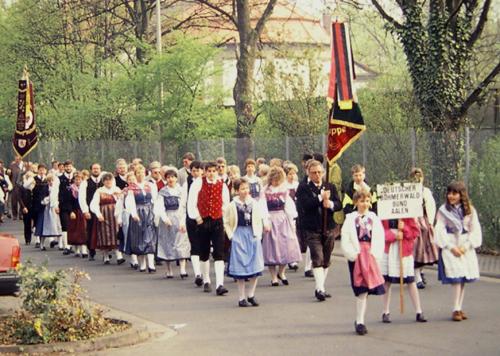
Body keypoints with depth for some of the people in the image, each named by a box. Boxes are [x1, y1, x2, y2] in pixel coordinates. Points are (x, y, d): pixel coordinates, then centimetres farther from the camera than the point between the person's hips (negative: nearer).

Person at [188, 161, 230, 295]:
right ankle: (206, 282, 27)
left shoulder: (222, 185, 3)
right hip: (203, 222, 0)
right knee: (204, 254, 11)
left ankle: (219, 285, -14)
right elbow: (191, 202, -2)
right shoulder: (198, 184, -3)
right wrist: (197, 217, -5)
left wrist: (225, 218, 6)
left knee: (219, 254, -9)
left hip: (218, 221, 0)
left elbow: (226, 204, 13)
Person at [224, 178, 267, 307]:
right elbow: (226, 223, 4)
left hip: (253, 236, 3)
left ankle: (251, 295, 12)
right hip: (239, 236, -3)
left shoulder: (254, 204, 3)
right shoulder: (232, 205, -3)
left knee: (255, 266, 0)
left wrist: (258, 234, 2)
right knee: (240, 267, -1)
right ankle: (241, 297, 6)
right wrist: (231, 236, -3)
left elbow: (259, 221, 11)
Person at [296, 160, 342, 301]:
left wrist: (330, 204, -16)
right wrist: (321, 198, -18)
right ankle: (320, 289, -17)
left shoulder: (330, 187, 12)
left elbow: (339, 204, 4)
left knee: (326, 261, 10)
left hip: (328, 228, 5)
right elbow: (304, 205, -17)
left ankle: (320, 288, 19)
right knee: (317, 259, -14)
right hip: (312, 230, -5)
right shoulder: (303, 188, -1)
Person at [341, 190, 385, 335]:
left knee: (364, 291, -1)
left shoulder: (374, 218, 8)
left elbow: (380, 238, 5)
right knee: (361, 291, -5)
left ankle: (359, 321, 7)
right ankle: (360, 321, 1)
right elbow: (345, 240, -1)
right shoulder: (350, 219, 2)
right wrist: (353, 255, -9)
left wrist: (375, 255, -5)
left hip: (370, 257, 2)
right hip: (356, 257, -2)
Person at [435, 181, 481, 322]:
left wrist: (466, 246, -10)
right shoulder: (443, 210, -1)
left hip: (466, 246, 3)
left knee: (464, 278, 3)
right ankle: (456, 310, -8)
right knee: (456, 278, -11)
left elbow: (475, 230, 2)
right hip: (450, 245, -3)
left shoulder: (470, 211, 4)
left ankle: (459, 308, 10)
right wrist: (451, 247, -12)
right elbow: (440, 230, -4)